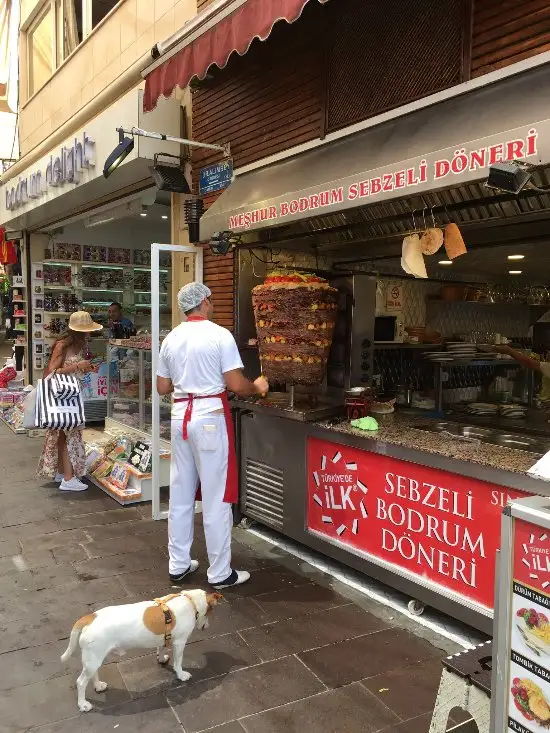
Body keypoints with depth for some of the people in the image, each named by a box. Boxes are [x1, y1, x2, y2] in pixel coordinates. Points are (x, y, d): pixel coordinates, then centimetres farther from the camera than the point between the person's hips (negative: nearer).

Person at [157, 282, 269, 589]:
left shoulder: (171, 339, 8)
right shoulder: (220, 335, -10)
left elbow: (163, 387, 13)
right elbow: (236, 385, -13)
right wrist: (258, 387, 7)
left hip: (181, 416, 6)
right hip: (210, 417, -6)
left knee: (181, 495, 14)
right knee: (216, 498, 2)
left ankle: (178, 565, 25)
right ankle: (220, 573, 12)